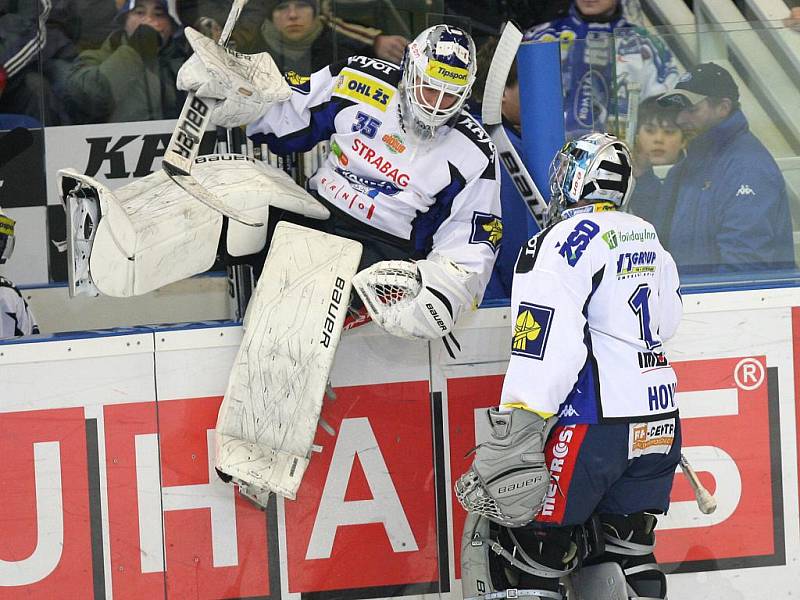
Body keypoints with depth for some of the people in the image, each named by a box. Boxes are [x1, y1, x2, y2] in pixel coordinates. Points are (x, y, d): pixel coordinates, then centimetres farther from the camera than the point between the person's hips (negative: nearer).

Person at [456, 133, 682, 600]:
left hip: (594, 426, -8)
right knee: (630, 557, 16)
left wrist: (513, 443, -23)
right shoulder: (649, 239, 14)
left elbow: (546, 350, -20)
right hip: (659, 428, 8)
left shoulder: (568, 239, -11)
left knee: (529, 561, -6)